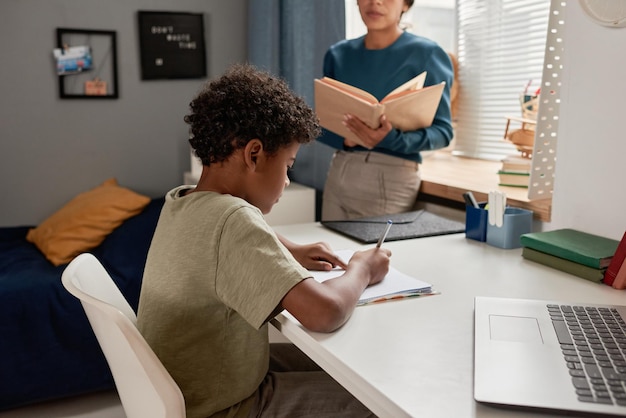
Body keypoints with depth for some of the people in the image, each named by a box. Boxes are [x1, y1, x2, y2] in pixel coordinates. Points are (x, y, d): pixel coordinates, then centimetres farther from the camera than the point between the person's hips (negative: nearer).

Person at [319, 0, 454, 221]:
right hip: (338, 172, 5)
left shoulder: (426, 54, -5)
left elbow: (442, 130, -8)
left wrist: (393, 140, -26)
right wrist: (343, 138, -12)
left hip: (389, 178, -4)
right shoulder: (338, 54, 8)